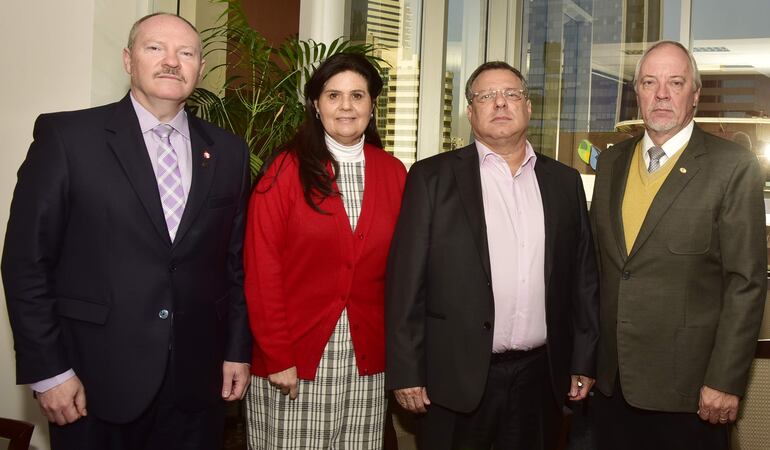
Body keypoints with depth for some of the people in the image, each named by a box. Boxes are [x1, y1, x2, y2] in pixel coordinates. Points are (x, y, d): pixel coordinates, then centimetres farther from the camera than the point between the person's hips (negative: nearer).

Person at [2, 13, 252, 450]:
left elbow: (236, 261, 10)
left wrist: (238, 350, 8)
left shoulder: (228, 151, 6)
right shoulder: (66, 137, -5)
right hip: (97, 381, -3)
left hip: (196, 383, 3)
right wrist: (48, 370, -8)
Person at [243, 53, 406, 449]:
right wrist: (277, 356, -10)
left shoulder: (393, 173, 6)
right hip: (293, 358, -3)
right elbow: (261, 270, -7)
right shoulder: (286, 170, -4)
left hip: (366, 359, 3)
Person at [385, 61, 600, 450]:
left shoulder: (564, 182, 9)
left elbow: (583, 278, 11)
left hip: (541, 374, 3)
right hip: (457, 375, -3)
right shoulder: (433, 177, -2)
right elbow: (407, 280, -5)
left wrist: (583, 363, 9)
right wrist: (406, 372, -8)